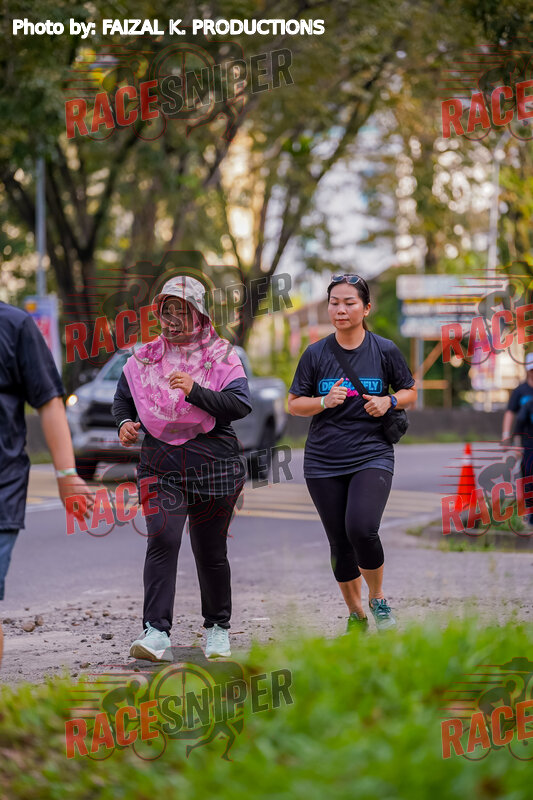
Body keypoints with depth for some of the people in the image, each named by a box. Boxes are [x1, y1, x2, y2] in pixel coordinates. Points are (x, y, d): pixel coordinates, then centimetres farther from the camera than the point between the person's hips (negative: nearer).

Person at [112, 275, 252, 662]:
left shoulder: (223, 357, 2)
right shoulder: (144, 359, 11)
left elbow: (241, 404, -12)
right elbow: (123, 398, 25)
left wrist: (196, 392, -25)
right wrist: (125, 423, 3)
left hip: (213, 464, -1)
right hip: (161, 465, 1)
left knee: (210, 550, 5)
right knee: (163, 540, -18)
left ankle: (218, 628, 26)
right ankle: (157, 634, -24)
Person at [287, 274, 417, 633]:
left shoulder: (385, 350, 1)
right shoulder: (315, 354, 2)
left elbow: (410, 392, 13)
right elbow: (294, 403, 7)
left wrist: (389, 401, -8)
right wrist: (325, 401, -13)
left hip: (372, 457, -2)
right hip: (324, 462, 2)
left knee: (361, 529, -23)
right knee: (340, 543, 6)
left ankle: (378, 597, 3)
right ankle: (356, 614, 25)